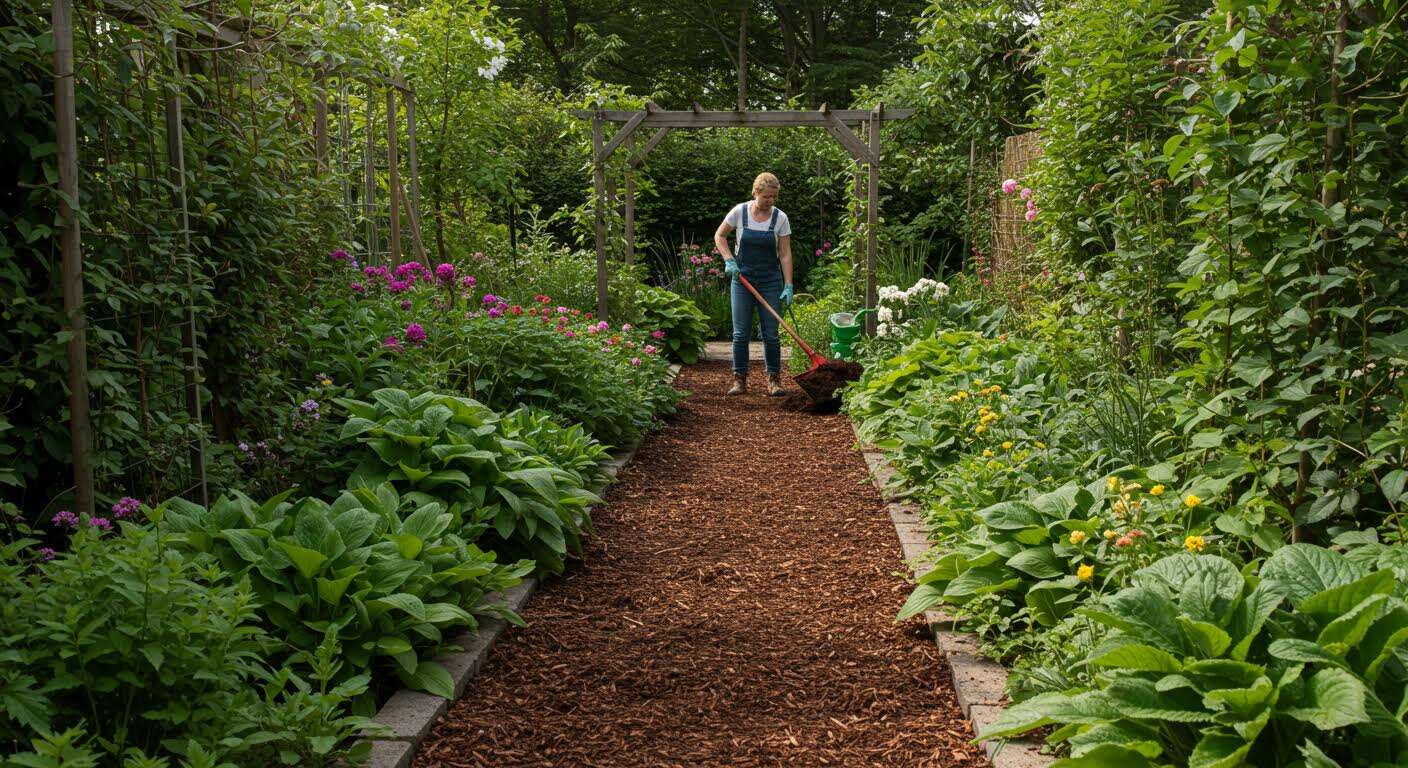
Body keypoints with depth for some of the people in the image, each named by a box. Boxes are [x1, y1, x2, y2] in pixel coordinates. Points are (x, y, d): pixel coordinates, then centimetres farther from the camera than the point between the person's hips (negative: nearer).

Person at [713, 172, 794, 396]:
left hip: (770, 280, 0)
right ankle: (740, 379, 10)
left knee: (771, 334, 0)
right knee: (741, 333, -1)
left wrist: (788, 286, -11)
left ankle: (774, 380, 11)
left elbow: (785, 254, -5)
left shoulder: (780, 218, -6)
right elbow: (719, 236, 6)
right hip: (742, 277, 0)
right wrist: (729, 261, -8)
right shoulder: (739, 212, -7)